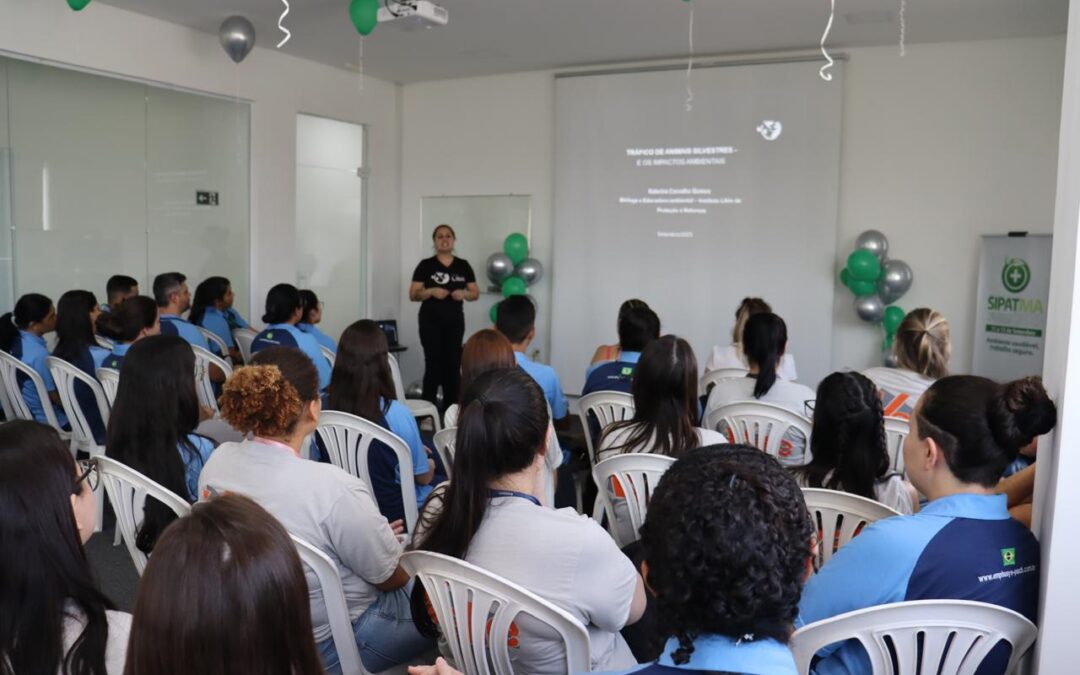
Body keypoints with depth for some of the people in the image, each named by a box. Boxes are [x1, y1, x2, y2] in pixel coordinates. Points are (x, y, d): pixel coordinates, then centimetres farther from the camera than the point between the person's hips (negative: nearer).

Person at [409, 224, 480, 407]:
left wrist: (464, 293, -12)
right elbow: (413, 295, -3)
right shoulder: (426, 265, -1)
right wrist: (431, 291, -20)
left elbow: (476, 293, 9)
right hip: (431, 321, -3)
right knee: (433, 364, -6)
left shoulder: (463, 265, 7)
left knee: (453, 364, 5)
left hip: (455, 321, 3)